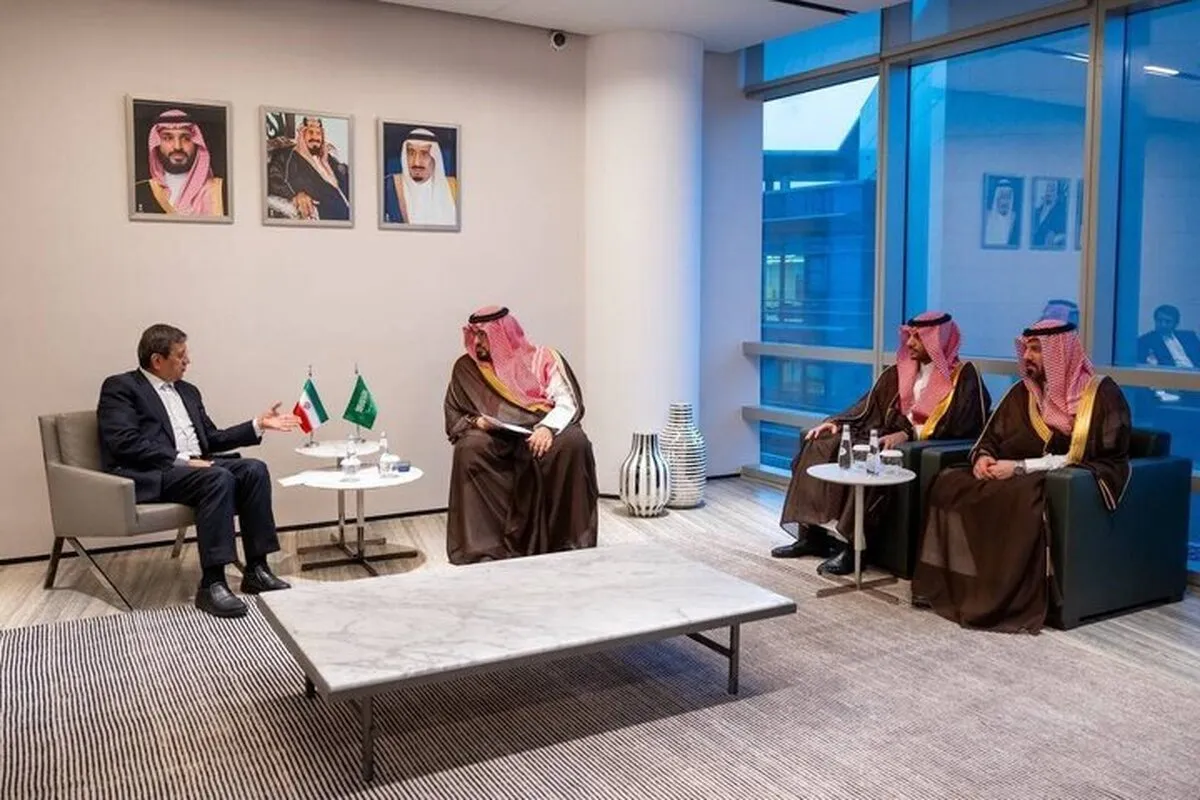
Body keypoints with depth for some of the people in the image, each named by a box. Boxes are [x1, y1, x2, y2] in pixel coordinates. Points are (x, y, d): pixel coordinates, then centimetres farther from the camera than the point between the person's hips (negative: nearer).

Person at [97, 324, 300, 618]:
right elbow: (125, 443, -14)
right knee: (219, 478, -33)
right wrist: (182, 460, -20)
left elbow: (211, 440, 23)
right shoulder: (120, 387, 0)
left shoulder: (188, 391, 23)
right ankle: (212, 584, -33)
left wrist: (259, 424, 12)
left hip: (194, 466, 7)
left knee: (253, 469, -18)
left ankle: (256, 570, -16)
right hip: (149, 475, -7)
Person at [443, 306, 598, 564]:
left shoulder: (542, 359, 6)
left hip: (540, 433, -1)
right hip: (495, 438, 1)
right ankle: (482, 545, -29)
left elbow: (568, 402, -3)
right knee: (469, 448, -32)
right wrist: (475, 422, -10)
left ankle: (571, 540, -22)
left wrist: (547, 427, -23)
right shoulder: (466, 367, 10)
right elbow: (454, 418, 13)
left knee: (574, 442, -32)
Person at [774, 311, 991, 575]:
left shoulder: (963, 376, -2)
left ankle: (851, 546, -32)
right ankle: (812, 533, -16)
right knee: (822, 445, -14)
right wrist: (836, 422, 0)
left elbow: (956, 424, -15)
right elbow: (870, 405, 16)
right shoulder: (901, 371, 17)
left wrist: (908, 434, -26)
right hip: (892, 437, 7)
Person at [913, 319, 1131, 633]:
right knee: (949, 483, -17)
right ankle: (949, 586, -19)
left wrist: (1020, 467, -21)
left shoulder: (1101, 394, -6)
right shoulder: (1023, 392, 12)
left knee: (1022, 496, -38)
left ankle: (1009, 601, -30)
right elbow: (991, 437, 15)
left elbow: (1078, 456, -16)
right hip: (1017, 476, 6)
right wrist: (982, 457, -8)